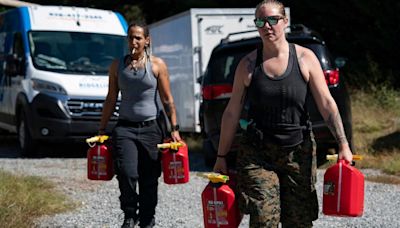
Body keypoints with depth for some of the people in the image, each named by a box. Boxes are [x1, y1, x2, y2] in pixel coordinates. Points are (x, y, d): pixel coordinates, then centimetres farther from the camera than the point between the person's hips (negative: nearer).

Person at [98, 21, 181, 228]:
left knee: (149, 179, 2)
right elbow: (111, 100, 13)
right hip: (125, 127, 1)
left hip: (150, 128, 0)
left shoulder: (157, 65, 2)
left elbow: (167, 100, 2)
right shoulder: (117, 65, 8)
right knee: (127, 173, -18)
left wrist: (174, 129, -4)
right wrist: (102, 129, 11)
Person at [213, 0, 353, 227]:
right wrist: (221, 157, 5)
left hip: (299, 152, 1)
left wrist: (343, 144, -11)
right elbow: (232, 113, 5)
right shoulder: (248, 64, 1)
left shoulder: (305, 58, 0)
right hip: (257, 154, -1)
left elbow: (327, 104, -2)